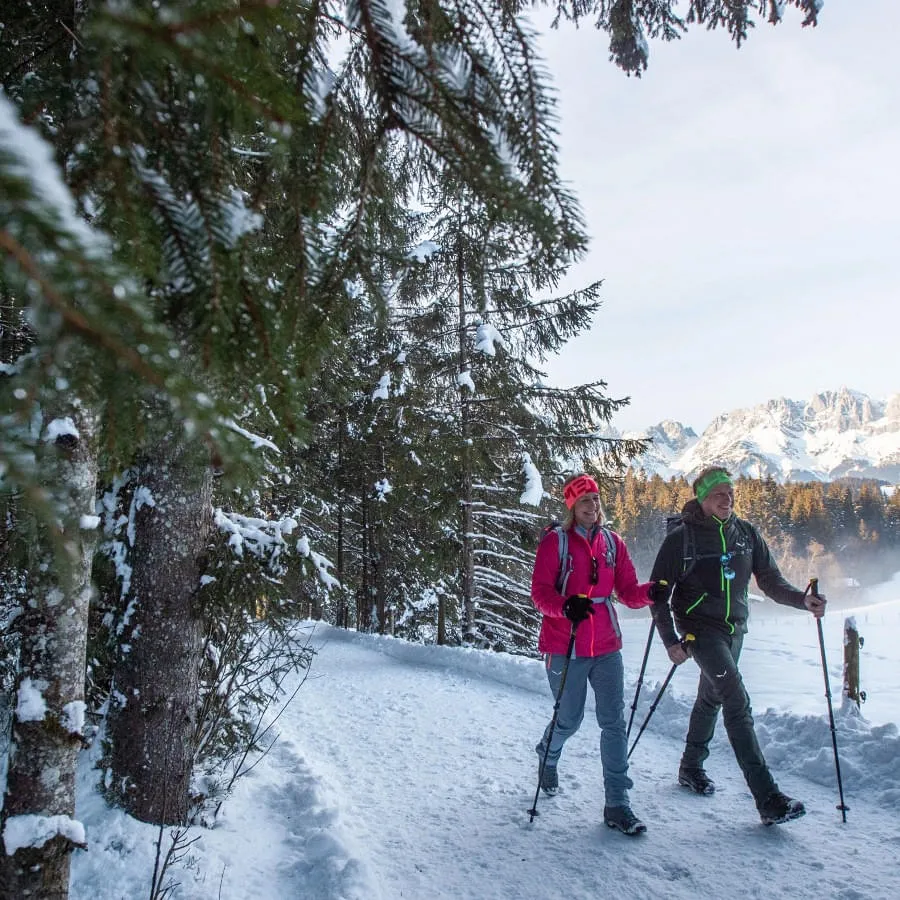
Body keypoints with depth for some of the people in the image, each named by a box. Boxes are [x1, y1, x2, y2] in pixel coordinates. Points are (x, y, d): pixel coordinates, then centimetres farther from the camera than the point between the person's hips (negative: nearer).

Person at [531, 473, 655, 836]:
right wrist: (566, 607, -30)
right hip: (565, 648, -4)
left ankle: (617, 804, 7)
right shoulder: (555, 541, -5)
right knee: (570, 719, 9)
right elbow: (540, 591, -11)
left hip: (606, 646, 4)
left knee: (614, 722, -1)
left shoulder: (612, 542, 8)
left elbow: (628, 591, 7)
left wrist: (650, 592, -15)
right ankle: (548, 755, 44)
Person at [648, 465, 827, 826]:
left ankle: (691, 768, 39)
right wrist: (670, 640, -13)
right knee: (738, 703, -16)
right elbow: (659, 592, -7)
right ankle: (768, 798, -17)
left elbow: (770, 580, 6)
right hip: (700, 629, -6)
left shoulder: (746, 533, 4)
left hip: (734, 629, 6)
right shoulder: (682, 537, -11)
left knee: (711, 699, 19)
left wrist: (802, 599, -13)